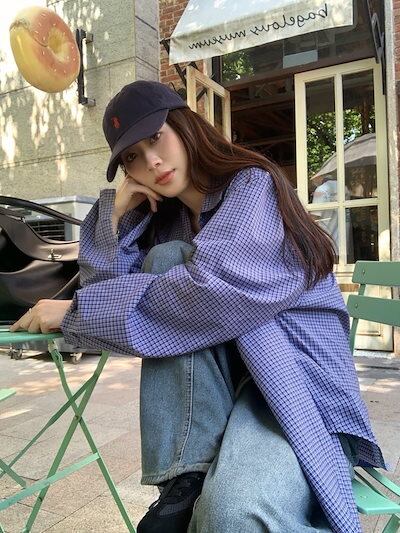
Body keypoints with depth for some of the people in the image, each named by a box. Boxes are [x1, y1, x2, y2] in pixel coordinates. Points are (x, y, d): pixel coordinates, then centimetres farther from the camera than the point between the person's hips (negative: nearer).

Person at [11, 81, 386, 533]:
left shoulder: (252, 185, -7)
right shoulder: (163, 217, 13)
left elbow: (210, 290, -23)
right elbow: (106, 282, 6)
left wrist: (74, 312, -16)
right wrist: (118, 208, -3)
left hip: (295, 379, -7)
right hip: (213, 388, 7)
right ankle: (187, 483, -17)